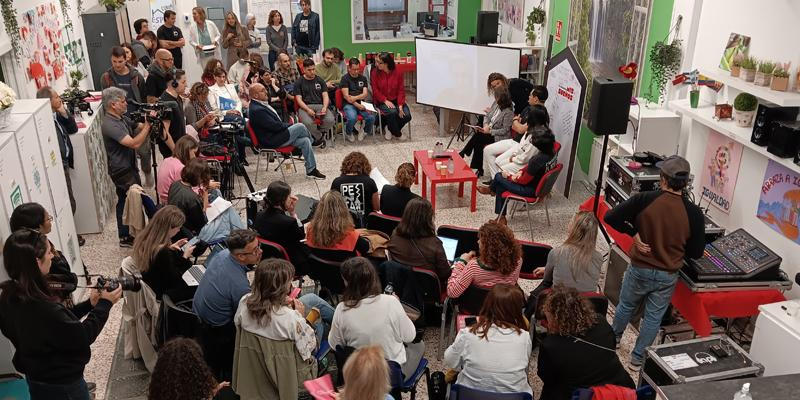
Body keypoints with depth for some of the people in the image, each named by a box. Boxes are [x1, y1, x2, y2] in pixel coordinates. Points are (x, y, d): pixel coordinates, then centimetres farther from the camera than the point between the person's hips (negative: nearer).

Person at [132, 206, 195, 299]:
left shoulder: (143, 239, -12)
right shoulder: (163, 253, -36)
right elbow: (175, 280, -23)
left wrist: (169, 247, 0)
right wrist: (185, 257, -14)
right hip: (160, 293, -8)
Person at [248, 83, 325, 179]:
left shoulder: (261, 104, 9)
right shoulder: (257, 110, -23)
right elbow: (275, 126, -22)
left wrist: (287, 125, 2)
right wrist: (289, 125, -6)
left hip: (276, 135, 10)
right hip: (272, 141, -10)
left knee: (304, 141, -2)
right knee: (300, 127, -14)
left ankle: (311, 170, 3)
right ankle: (312, 141, 17)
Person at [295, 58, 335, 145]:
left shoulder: (320, 80, 16)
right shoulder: (299, 82, 7)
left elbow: (325, 95, 10)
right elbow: (299, 99, -1)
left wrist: (324, 107, -12)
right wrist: (308, 110, -18)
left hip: (320, 105, 3)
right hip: (305, 107, -2)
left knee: (330, 120, -28)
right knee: (307, 123, -36)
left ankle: (316, 133, 1)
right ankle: (319, 138, -6)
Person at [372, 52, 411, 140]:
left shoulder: (397, 73, -3)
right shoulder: (375, 72, -7)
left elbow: (401, 90, -2)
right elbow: (375, 90, -6)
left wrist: (400, 105, -15)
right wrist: (385, 101, -18)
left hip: (395, 100, 2)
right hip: (382, 101, -2)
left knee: (406, 116, -19)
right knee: (392, 112, -31)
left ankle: (393, 129, 12)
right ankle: (397, 133, -2)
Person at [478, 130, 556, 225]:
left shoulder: (537, 160, -33)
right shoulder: (552, 154, -7)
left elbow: (524, 181, -22)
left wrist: (509, 176, -6)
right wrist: (521, 171, -6)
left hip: (530, 190, -9)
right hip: (539, 186, 9)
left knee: (498, 177, 4)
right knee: (500, 186, 16)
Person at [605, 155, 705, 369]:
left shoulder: (644, 199, -19)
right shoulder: (694, 213, -16)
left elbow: (610, 217, -19)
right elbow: (696, 253, -7)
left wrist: (633, 233, -9)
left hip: (639, 269, 0)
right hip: (667, 276, 0)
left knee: (626, 306, 24)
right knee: (653, 316, 19)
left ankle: (613, 338, 47)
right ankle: (639, 356, 32)